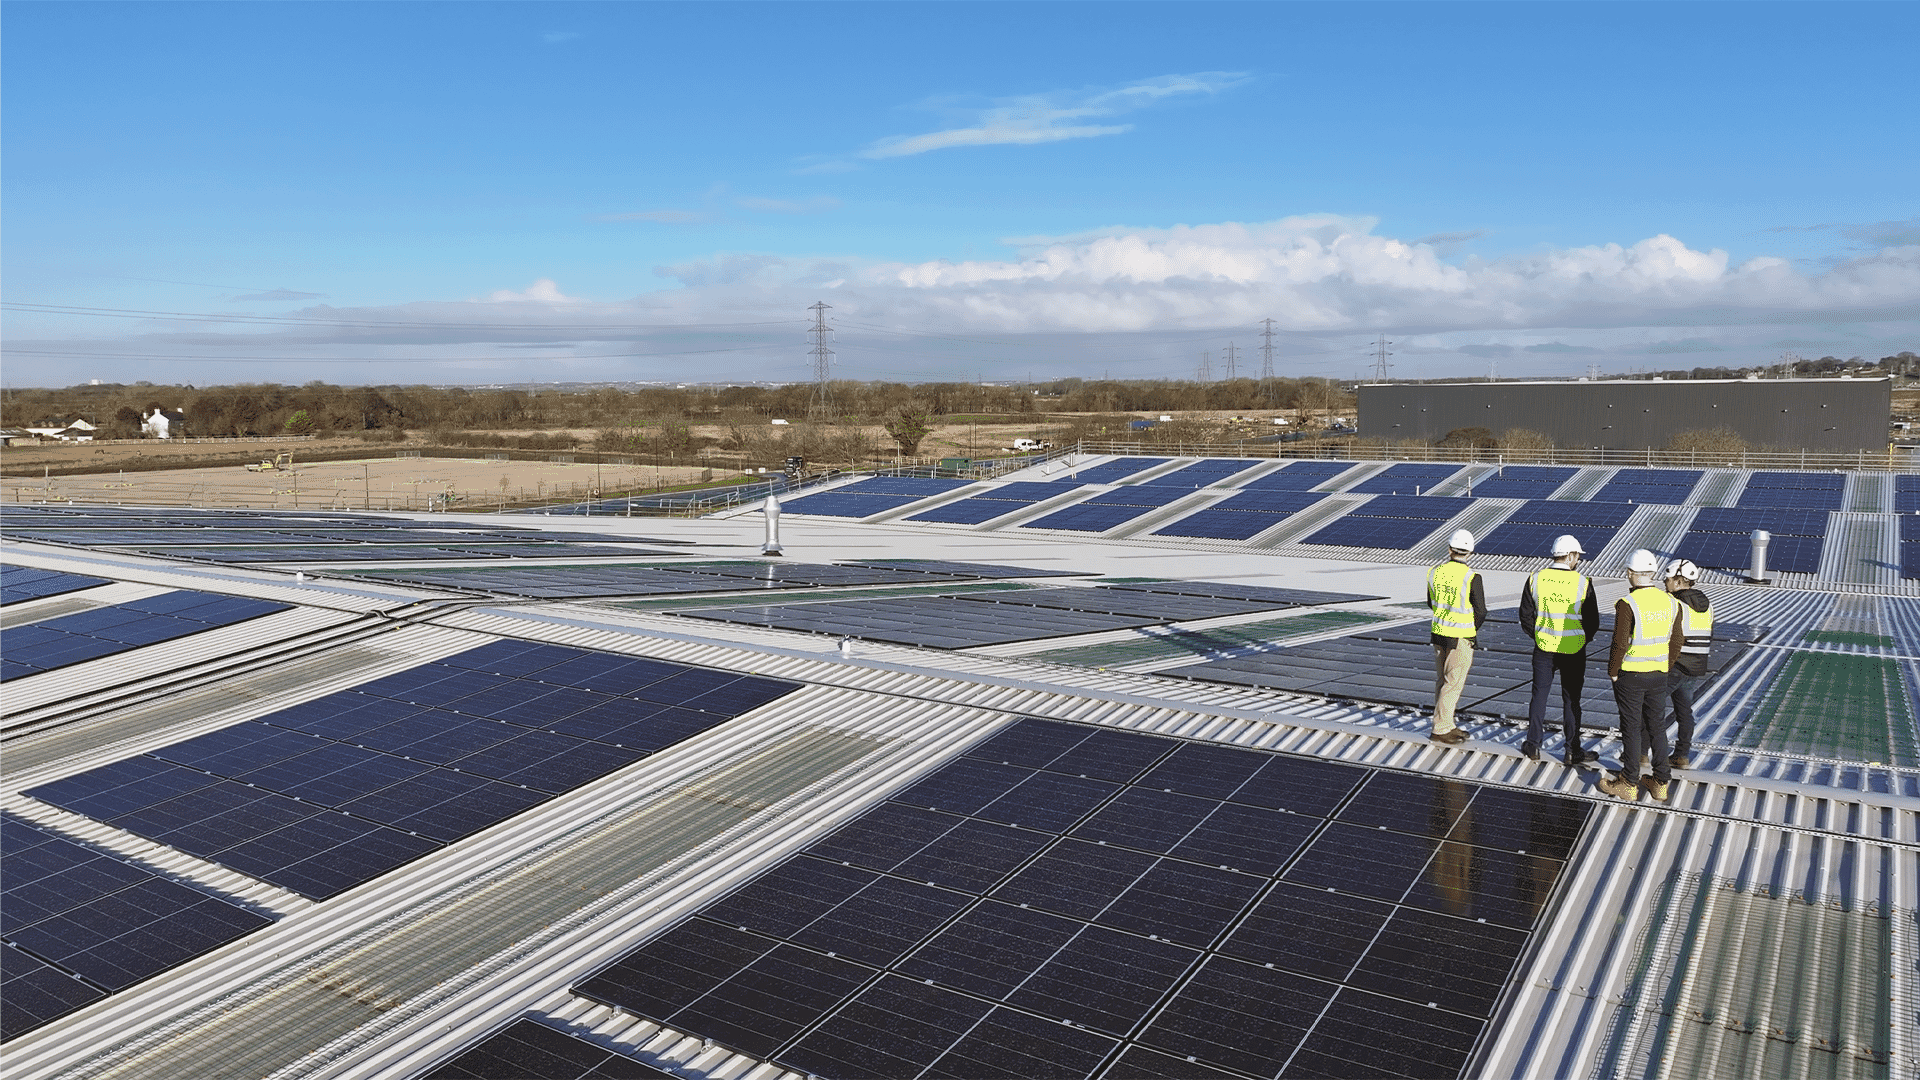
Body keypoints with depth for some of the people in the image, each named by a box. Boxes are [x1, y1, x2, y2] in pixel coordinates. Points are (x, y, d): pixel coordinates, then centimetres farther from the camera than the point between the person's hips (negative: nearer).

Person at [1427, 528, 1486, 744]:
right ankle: (1440, 730, 5)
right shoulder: (1471, 577, -18)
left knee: (1443, 681, 15)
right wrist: (1473, 629, 8)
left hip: (1438, 633, 6)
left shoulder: (1435, 573, -2)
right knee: (1453, 684, 2)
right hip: (1460, 638, -6)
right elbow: (1481, 611, -11)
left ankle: (1447, 725, 24)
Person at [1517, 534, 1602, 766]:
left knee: (1539, 694, 12)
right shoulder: (1582, 583, -11)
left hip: (1543, 648, 2)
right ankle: (1573, 751, 14)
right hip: (1573, 651, -2)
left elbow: (1526, 617, 0)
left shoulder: (1535, 579, -5)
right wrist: (1582, 640, 13)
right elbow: (1593, 623, -5)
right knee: (1571, 700, 7)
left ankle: (1533, 745, 17)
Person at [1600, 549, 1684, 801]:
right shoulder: (1670, 603, 1)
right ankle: (1661, 783, 22)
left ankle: (1629, 783, 13)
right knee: (1657, 726, 15)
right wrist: (1666, 669, 18)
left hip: (1630, 676, -5)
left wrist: (1613, 672, -6)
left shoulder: (1627, 604, -19)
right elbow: (1675, 642, 7)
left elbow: (1620, 644, -19)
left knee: (1631, 728, 3)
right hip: (1658, 676, 6)